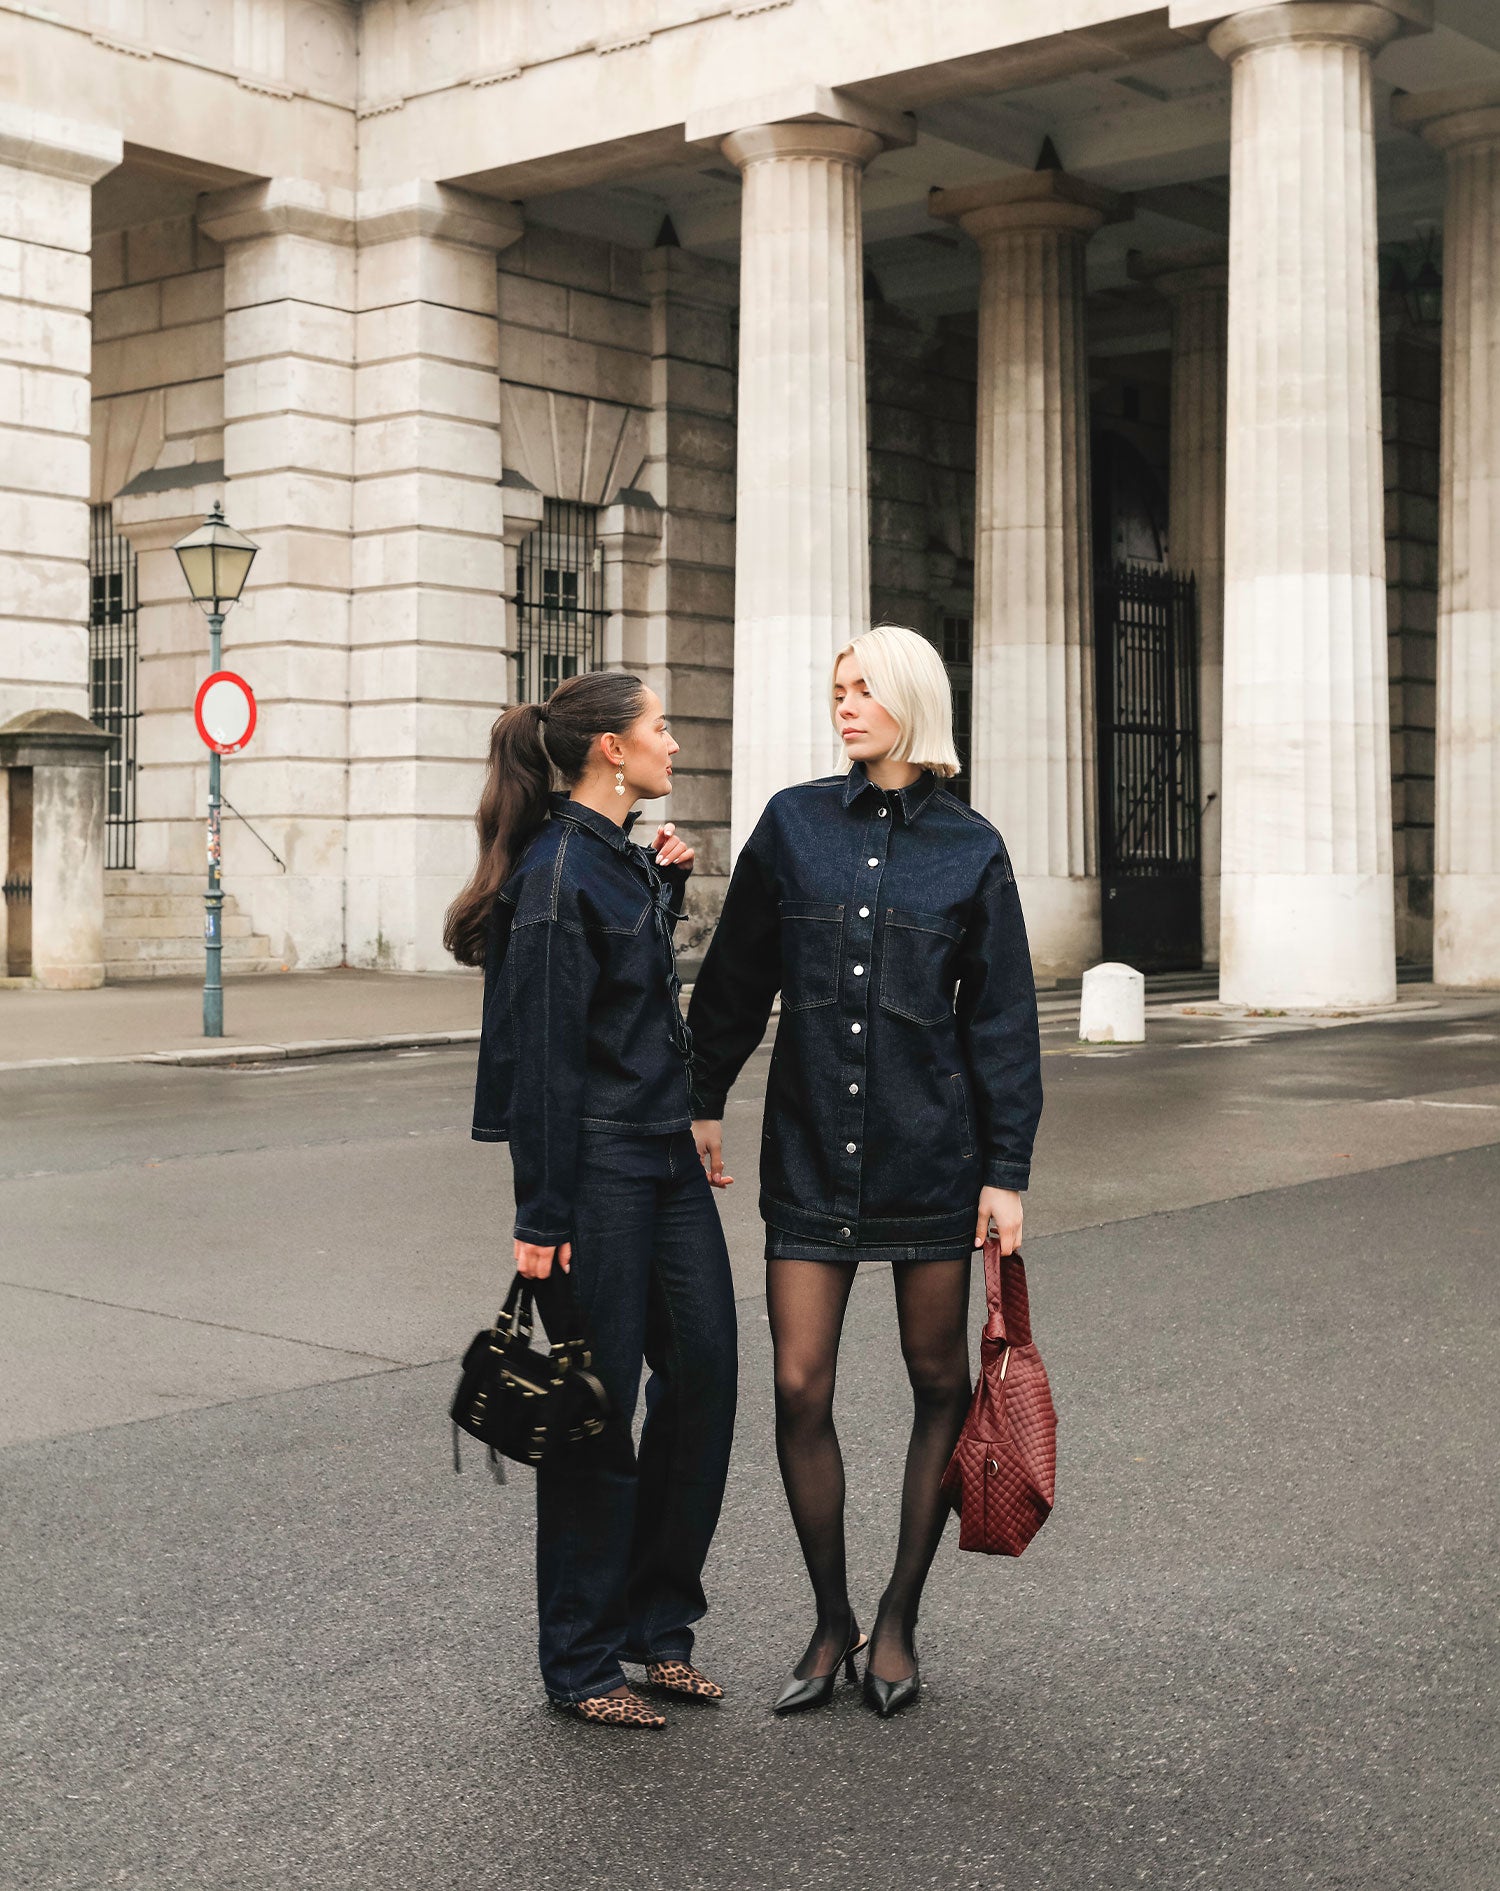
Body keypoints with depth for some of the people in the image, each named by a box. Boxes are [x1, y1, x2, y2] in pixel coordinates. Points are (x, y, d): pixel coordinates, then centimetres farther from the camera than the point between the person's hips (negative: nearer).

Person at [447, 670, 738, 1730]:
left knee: (704, 1374, 8)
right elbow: (544, 1055, -17)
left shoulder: (626, 858, 12)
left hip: (667, 1156, 9)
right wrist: (544, 1222, -18)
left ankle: (658, 1624, 22)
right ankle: (583, 1663, 14)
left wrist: (668, 888, 12)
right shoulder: (559, 871, -15)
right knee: (598, 1404, 0)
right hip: (597, 1167, -9)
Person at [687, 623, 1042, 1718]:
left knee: (939, 1382, 7)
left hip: (930, 1149, -1)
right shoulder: (794, 823, 3)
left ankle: (899, 1621, 23)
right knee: (800, 1389, -2)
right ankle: (832, 1624, 15)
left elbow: (1002, 1019, 2)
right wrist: (703, 1101, 11)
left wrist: (1007, 1172, -2)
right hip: (808, 1147, 1)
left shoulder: (971, 848, 0)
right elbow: (736, 976, 11)